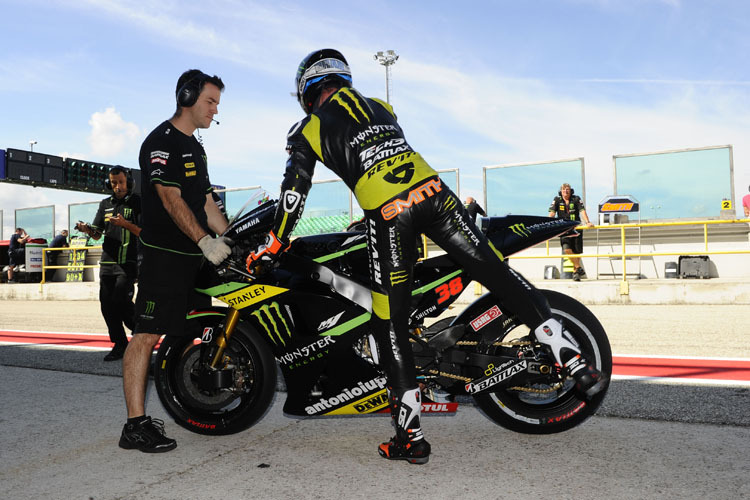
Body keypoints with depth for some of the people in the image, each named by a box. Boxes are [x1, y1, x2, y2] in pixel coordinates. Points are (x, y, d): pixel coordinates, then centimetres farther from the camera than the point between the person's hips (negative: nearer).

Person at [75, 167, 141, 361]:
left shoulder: (137, 203, 1)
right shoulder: (105, 204, 17)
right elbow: (97, 234, 17)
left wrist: (125, 224, -20)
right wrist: (86, 229, -5)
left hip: (128, 262, -6)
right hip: (107, 261, 6)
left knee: (120, 300, -17)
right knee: (107, 305, 3)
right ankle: (120, 345, 11)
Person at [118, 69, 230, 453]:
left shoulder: (195, 147, 21)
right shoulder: (162, 141, -8)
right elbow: (171, 200, -19)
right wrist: (204, 240, -29)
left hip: (195, 255, 10)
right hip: (164, 253, -9)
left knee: (188, 334, 12)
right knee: (148, 333, -10)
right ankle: (135, 426, -8)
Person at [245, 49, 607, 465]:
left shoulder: (310, 128, 15)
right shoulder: (380, 106, 29)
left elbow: (294, 193, 7)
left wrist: (271, 247, 15)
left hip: (388, 215, -4)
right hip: (434, 192, 5)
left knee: (390, 326, 5)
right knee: (498, 274, 8)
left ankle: (411, 437, 9)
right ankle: (572, 359, 3)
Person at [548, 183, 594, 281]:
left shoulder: (576, 199, 2)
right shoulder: (557, 200, 3)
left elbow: (582, 211, -7)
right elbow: (552, 213, -3)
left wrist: (587, 222, -20)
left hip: (576, 228, 0)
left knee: (577, 252, 2)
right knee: (567, 249, -20)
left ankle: (575, 272, 19)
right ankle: (579, 268, -8)